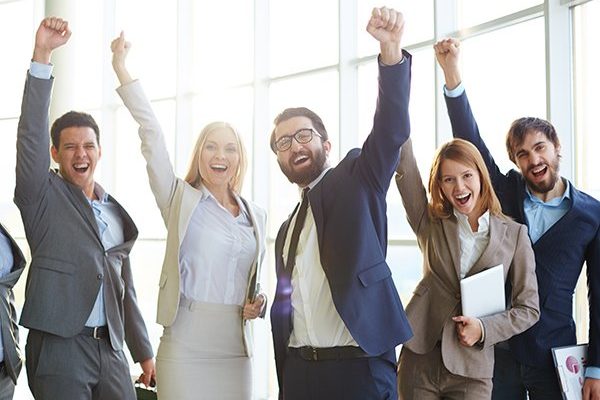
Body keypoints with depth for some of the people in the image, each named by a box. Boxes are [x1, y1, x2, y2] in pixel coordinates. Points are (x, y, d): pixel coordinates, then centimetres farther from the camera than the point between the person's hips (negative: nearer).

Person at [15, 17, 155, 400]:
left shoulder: (116, 213, 15)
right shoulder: (43, 196, 1)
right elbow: (31, 133, -13)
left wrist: (144, 352, 17)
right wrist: (42, 55, -21)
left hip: (110, 348, 5)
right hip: (58, 348, -5)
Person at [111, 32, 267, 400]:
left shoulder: (257, 216, 12)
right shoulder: (180, 199, 1)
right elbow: (152, 134, -6)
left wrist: (258, 304, 1)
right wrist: (121, 67, -10)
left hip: (237, 348, 4)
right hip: (186, 345, -3)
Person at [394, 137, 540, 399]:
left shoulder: (514, 234, 3)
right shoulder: (430, 223, 6)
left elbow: (528, 308, 4)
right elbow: (404, 165, -2)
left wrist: (484, 328, -10)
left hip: (471, 370, -1)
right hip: (419, 360, 1)